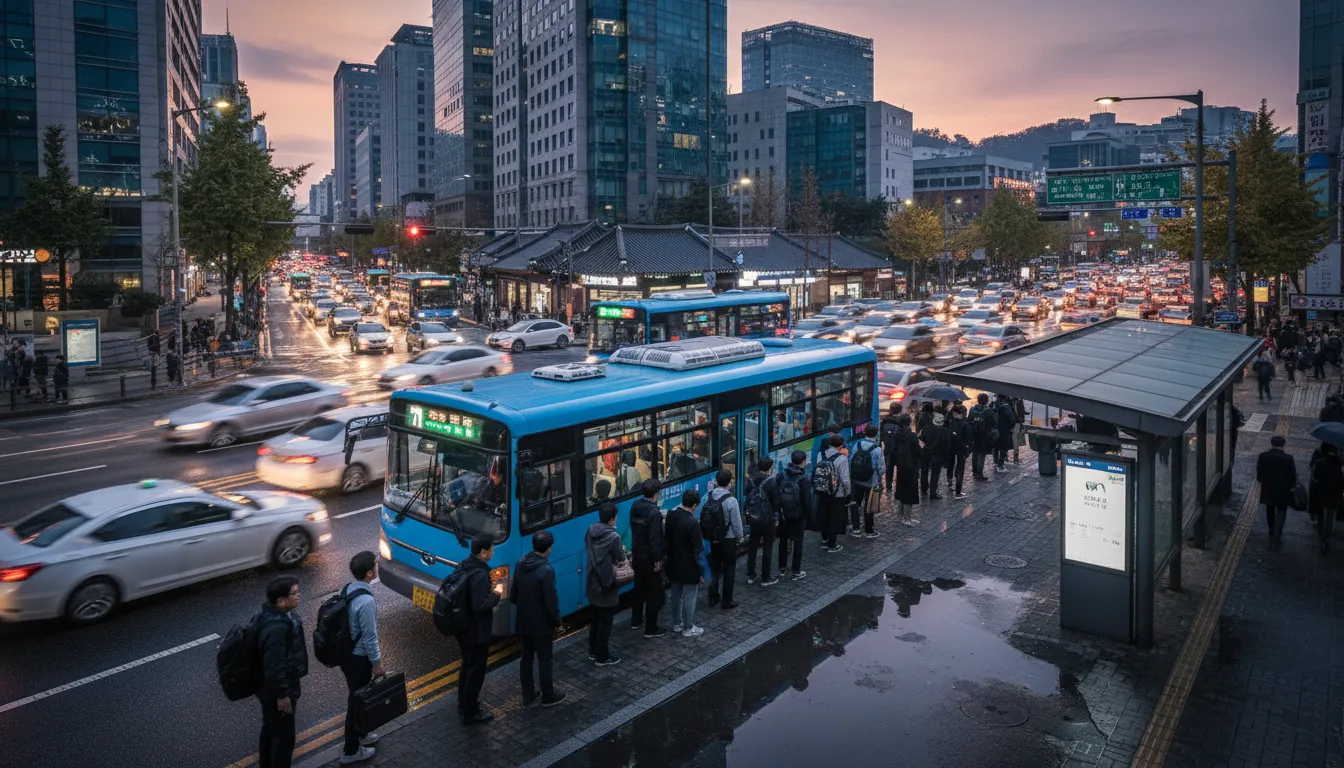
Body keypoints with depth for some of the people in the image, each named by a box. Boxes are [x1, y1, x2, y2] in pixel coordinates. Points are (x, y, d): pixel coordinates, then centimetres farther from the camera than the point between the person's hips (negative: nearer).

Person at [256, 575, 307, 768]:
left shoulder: (277, 614, -2)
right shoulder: (276, 628, -34)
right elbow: (274, 666, -29)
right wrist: (282, 694, -19)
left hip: (270, 687, 10)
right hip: (276, 690, -10)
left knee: (270, 729, 26)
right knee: (283, 736, 6)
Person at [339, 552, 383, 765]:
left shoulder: (348, 589, -2)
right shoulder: (366, 601, -30)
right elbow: (369, 636, -23)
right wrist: (377, 663, -10)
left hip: (345, 653, 9)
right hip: (358, 658, -9)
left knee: (356, 696, 25)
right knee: (358, 700, 8)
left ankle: (359, 735, 44)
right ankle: (351, 751, 23)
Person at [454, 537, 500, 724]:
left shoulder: (463, 566, 1)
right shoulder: (480, 574, -28)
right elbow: (480, 606, -30)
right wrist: (495, 597, -13)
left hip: (462, 627, 9)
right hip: (476, 632, -9)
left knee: (467, 666, 25)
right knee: (476, 671, 7)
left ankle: (463, 704, 40)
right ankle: (470, 712, 20)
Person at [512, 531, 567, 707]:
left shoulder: (520, 564, -2)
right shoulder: (546, 570, -25)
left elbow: (513, 594, 8)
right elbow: (551, 601, -21)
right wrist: (557, 622, -8)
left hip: (523, 622, 7)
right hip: (541, 625, -7)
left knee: (526, 658, 17)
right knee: (544, 661, 9)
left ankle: (528, 696, 28)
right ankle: (548, 697, 23)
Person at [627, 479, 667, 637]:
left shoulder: (635, 506, -1)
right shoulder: (654, 513, -26)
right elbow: (655, 539, -24)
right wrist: (657, 560, -17)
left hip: (638, 554, 8)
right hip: (650, 557, -8)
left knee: (639, 587, 23)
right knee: (654, 592, 4)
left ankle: (636, 620, 36)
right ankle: (651, 628, 11)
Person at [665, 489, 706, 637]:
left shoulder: (671, 515, -5)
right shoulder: (692, 522, -26)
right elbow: (698, 550, -19)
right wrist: (701, 571, -11)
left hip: (674, 564, 7)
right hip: (689, 567, -7)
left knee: (676, 594, 19)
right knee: (689, 597, 7)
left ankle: (677, 623, 32)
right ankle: (688, 628, 17)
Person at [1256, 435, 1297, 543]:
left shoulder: (1263, 457, -11)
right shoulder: (1288, 459, -16)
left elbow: (1259, 473, 0)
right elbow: (1293, 475, -9)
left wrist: (1261, 481, 17)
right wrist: (1292, 486, 6)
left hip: (1268, 489, 2)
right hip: (1283, 490, -2)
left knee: (1270, 510, 19)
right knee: (1281, 510, 9)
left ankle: (1272, 531, 31)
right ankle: (1277, 533, -2)